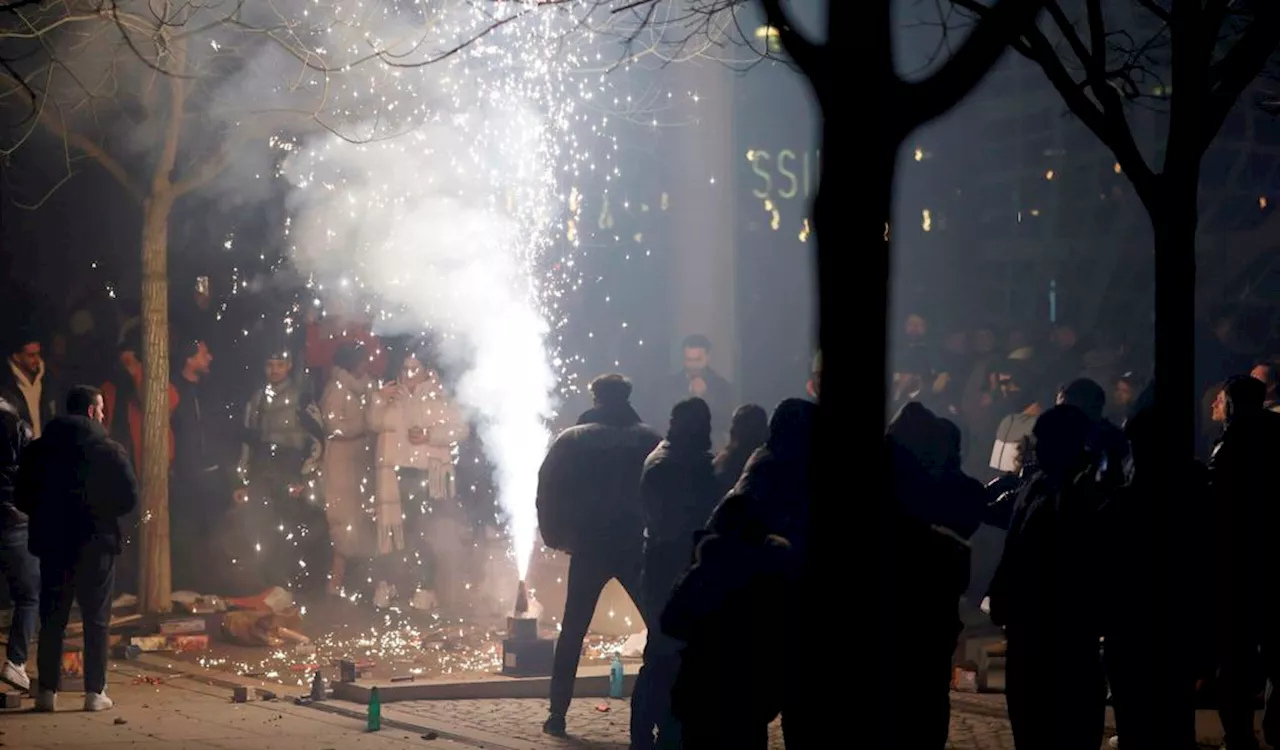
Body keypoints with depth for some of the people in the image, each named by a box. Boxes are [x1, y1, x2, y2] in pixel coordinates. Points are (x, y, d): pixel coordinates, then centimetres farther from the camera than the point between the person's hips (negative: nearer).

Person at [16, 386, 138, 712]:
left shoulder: (39, 450, 2)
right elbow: (129, 498, -9)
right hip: (97, 545, -2)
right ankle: (95, 692, 2)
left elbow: (22, 498, 3)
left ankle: (48, 691, 5)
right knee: (96, 620, 5)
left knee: (52, 620, 8)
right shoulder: (110, 451, -7)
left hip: (52, 543, 2)